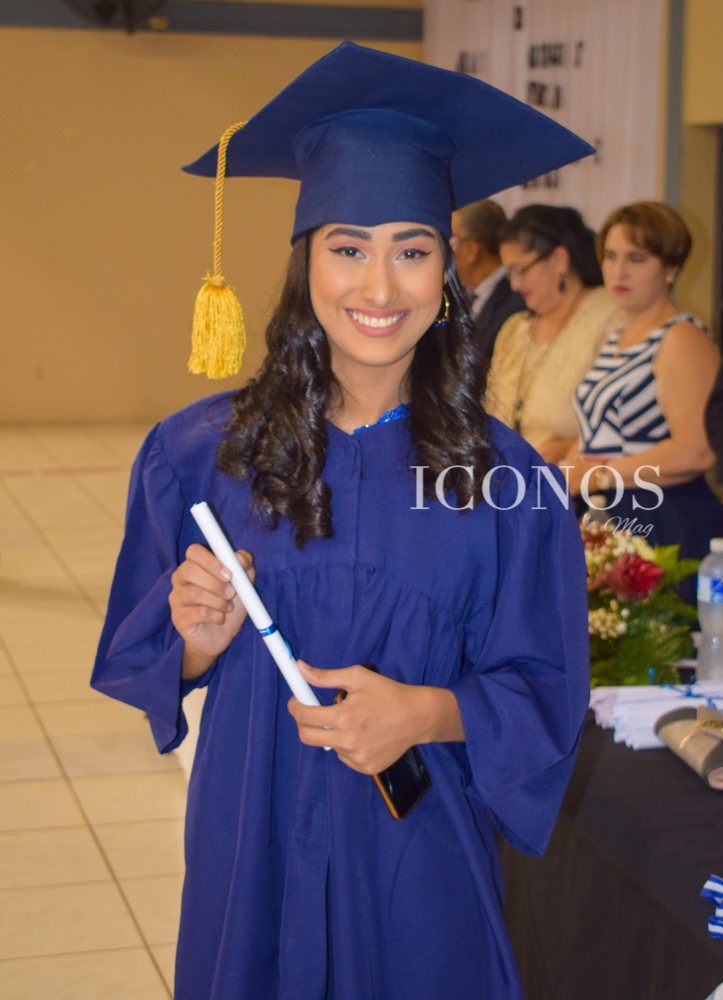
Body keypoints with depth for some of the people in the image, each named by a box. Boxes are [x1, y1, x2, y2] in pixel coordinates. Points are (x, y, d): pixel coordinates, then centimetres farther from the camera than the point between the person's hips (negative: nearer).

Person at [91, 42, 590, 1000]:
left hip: (419, 857, -1)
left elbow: (544, 692, -2)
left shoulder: (504, 481, -7)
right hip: (250, 846, 1)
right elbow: (134, 658, 4)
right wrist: (198, 644, -17)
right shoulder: (199, 453, -4)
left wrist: (428, 714, -20)